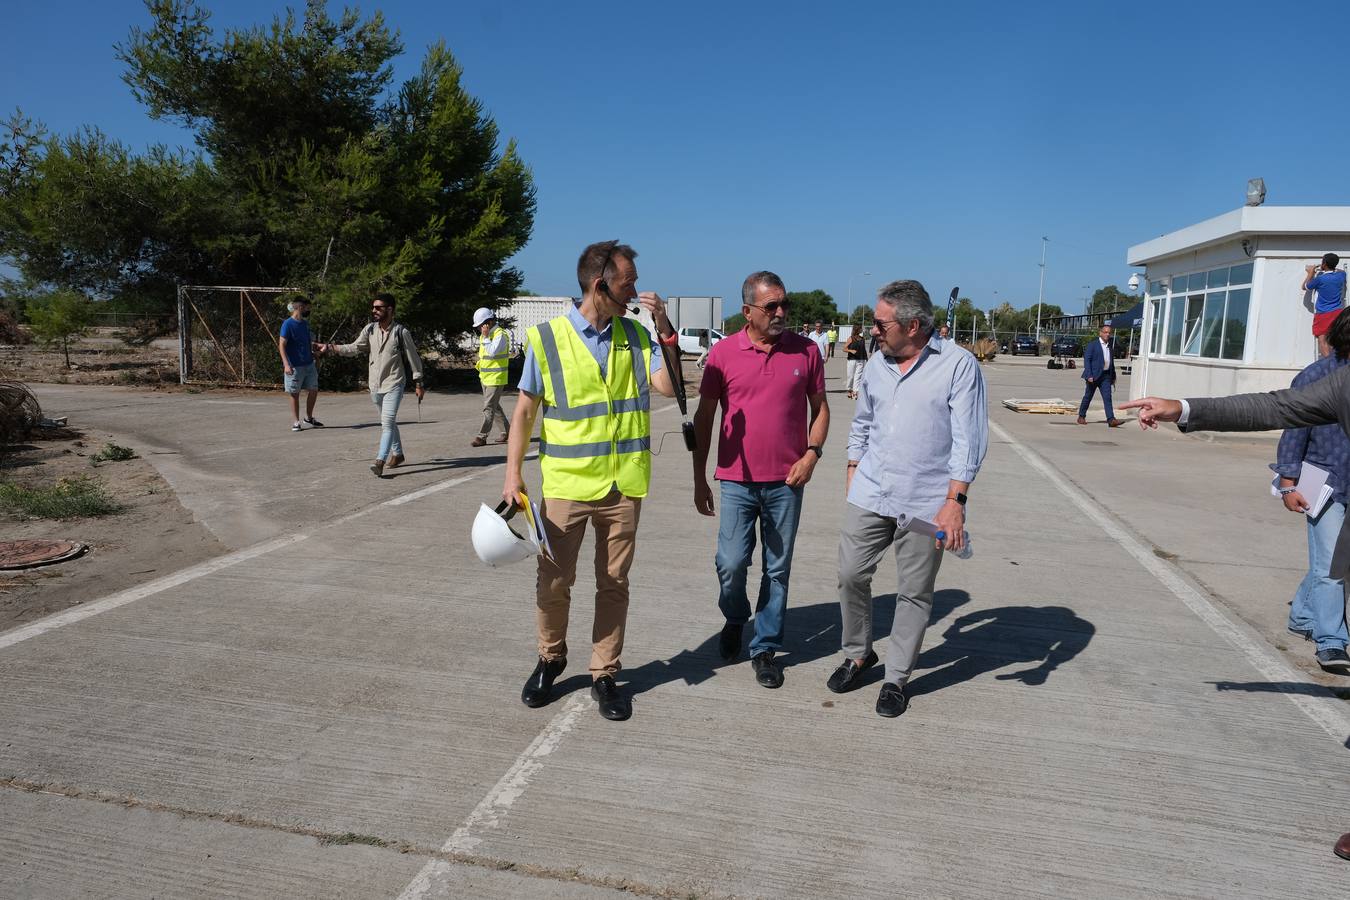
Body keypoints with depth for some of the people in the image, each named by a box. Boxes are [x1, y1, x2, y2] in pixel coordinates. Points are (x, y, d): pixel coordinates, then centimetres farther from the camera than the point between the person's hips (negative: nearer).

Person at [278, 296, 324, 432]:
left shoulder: (305, 324, 11)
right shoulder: (288, 324, -11)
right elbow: (282, 345, -14)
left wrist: (319, 346, 1)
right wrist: (286, 364, -24)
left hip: (309, 364, 7)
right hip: (295, 366, -7)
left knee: (313, 390, 9)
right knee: (295, 394, 3)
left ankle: (309, 417, 26)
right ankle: (295, 422, 12)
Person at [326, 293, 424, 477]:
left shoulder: (401, 332, -9)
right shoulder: (369, 330, 4)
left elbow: (413, 358, -5)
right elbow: (355, 347, 4)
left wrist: (418, 384, -4)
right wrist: (332, 348, -12)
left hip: (394, 384, -6)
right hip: (375, 385, 6)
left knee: (387, 422, -17)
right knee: (388, 422, 18)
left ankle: (380, 461, -22)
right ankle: (397, 453, 33)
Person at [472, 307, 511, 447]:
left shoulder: (500, 334, -16)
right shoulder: (484, 334, 12)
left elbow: (493, 352, -29)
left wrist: (485, 337, -22)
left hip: (496, 378, -10)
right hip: (485, 377, 10)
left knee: (489, 408, -8)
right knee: (494, 406, 14)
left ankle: (482, 436, -6)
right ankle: (507, 431, 24)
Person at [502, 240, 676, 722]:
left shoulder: (634, 335, 5)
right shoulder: (547, 339, -4)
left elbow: (669, 387, -4)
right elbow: (525, 411, 0)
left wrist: (665, 330, -13)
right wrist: (513, 474, -6)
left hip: (623, 486, 3)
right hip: (565, 484, -2)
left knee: (614, 583, 10)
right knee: (554, 580, 6)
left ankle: (604, 674, 26)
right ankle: (550, 659, 32)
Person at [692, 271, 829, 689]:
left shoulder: (805, 352, 0)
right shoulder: (723, 353, -3)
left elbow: (820, 407, 10)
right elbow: (704, 417, 2)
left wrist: (812, 453, -6)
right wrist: (699, 479, 1)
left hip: (787, 482, 1)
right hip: (737, 481, -1)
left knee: (777, 569, 8)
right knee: (731, 563, 0)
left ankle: (765, 648, 24)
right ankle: (734, 619, 32)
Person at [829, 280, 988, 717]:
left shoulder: (959, 364, -8)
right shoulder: (876, 364, 8)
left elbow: (968, 438, -11)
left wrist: (955, 501, -17)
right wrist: (853, 471, 15)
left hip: (925, 503, -4)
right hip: (870, 494, 5)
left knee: (914, 593, 6)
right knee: (850, 574, 7)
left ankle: (896, 678, 22)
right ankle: (858, 654, 30)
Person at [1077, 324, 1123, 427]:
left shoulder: (1109, 346, 14)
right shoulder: (1092, 344, -5)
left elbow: (1112, 362, 21)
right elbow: (1086, 360, -11)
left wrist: (1113, 376, 18)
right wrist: (1089, 375, -19)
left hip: (1106, 376, 5)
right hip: (1094, 375, -5)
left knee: (1107, 397, -5)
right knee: (1088, 397, 5)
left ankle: (1111, 420, -13)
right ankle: (1081, 417, 19)